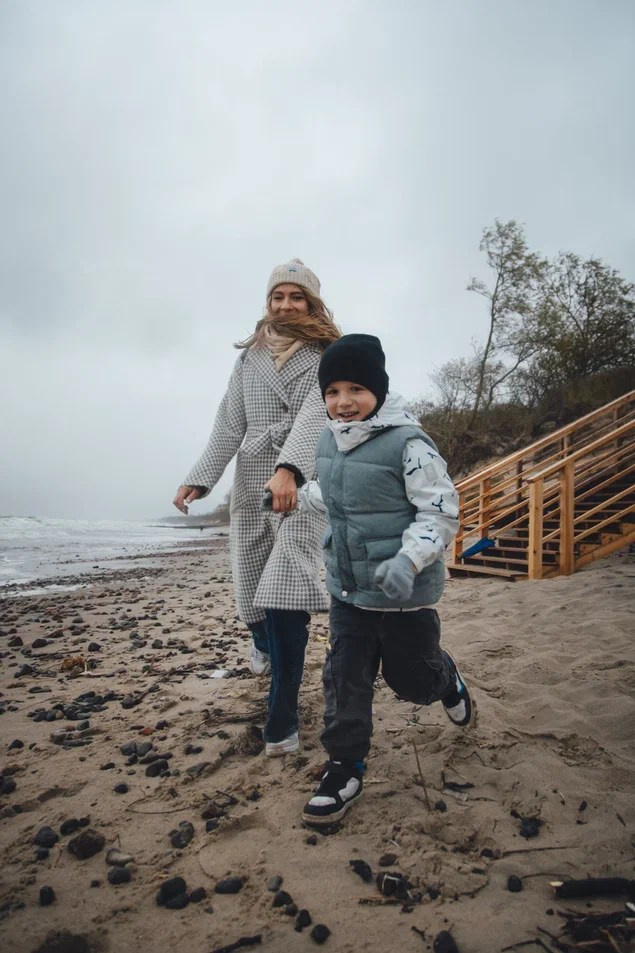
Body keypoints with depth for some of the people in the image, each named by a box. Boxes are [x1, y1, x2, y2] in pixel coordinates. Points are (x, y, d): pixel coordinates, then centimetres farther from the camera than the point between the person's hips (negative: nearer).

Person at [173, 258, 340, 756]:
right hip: (251, 478, 4)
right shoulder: (250, 355, 14)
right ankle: (264, 642, 49)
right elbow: (230, 423, 11)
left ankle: (282, 721, -3)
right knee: (251, 590, 11)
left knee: (284, 591, -17)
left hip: (304, 481, -4)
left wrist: (288, 470, -34)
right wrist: (199, 478, 1)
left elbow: (315, 413, -18)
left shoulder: (326, 355, 1)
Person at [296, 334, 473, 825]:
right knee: (345, 677, 8)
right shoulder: (330, 440, 4)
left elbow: (442, 512, -19)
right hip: (348, 588, 6)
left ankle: (446, 678, 48)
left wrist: (407, 560, -32)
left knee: (412, 677, 12)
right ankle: (345, 767, 25)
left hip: (404, 591, -5)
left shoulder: (408, 443, -20)